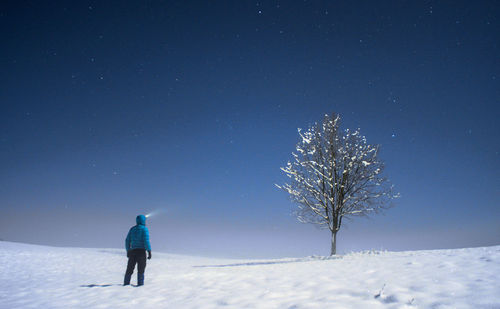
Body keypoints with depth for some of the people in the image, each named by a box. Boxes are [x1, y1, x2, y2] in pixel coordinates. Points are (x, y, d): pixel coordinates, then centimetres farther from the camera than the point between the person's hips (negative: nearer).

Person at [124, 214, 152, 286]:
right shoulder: (144, 229, -6)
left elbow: (127, 240, 12)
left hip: (132, 251, 5)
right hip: (141, 251, -5)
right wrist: (149, 252, -13)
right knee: (141, 270, 1)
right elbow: (146, 241, -15)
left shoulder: (132, 229, 11)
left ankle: (126, 283, 13)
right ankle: (140, 284, -1)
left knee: (129, 269, 12)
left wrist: (128, 251, 21)